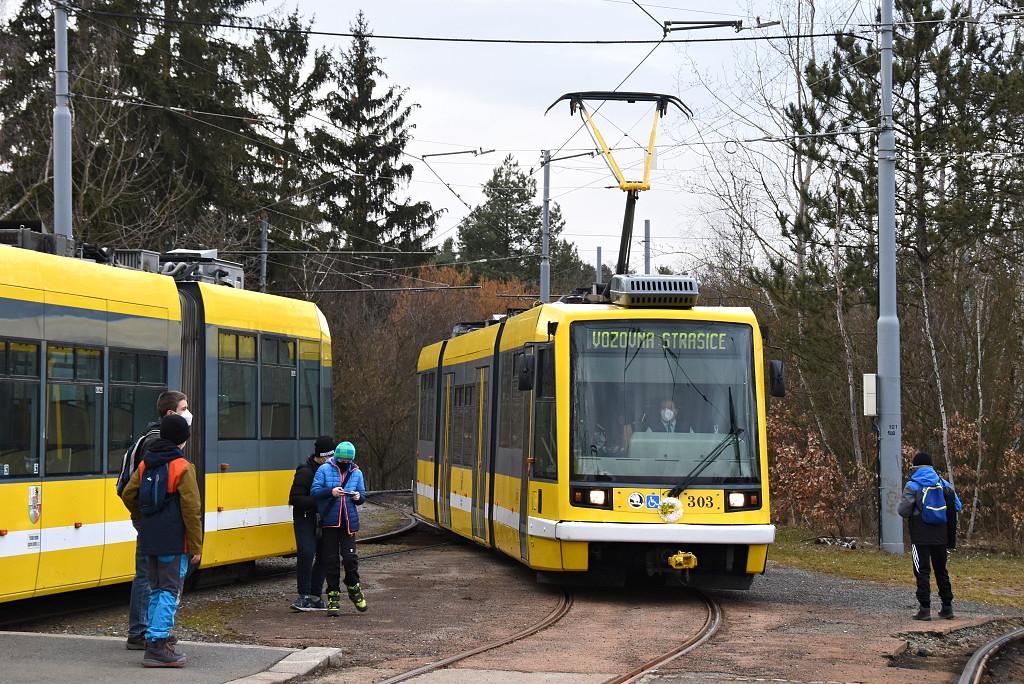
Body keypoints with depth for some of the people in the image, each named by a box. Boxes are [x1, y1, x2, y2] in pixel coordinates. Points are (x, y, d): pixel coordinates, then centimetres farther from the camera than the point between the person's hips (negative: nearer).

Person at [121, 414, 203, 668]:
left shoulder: (146, 463, 8)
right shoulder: (182, 467, -11)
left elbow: (128, 496, 12)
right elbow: (191, 510, -12)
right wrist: (196, 547, -8)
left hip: (149, 541, 7)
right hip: (174, 542, -7)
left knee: (156, 590, 15)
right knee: (170, 591, -5)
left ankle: (154, 642, 17)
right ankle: (157, 645, -11)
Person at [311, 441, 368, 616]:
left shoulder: (356, 473, 10)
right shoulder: (324, 470, 0)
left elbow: (363, 495, 14)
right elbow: (314, 491, -4)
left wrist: (358, 497, -10)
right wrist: (330, 492, -21)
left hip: (349, 522, 1)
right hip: (329, 522, -1)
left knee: (350, 557, -5)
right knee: (330, 559, 2)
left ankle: (353, 588, 20)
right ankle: (333, 595, 12)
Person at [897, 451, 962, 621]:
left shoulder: (913, 485, -6)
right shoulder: (943, 483, 7)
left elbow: (903, 511, -9)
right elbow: (957, 506, 9)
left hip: (921, 535, -4)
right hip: (940, 535, 4)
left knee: (922, 571, -2)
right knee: (941, 570, 14)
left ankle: (925, 608, -8)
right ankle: (947, 607, 16)